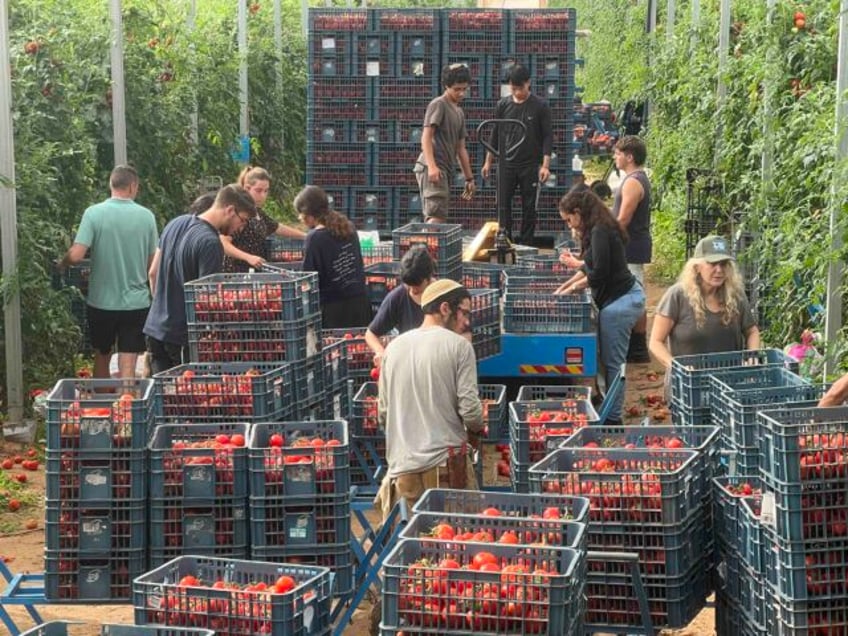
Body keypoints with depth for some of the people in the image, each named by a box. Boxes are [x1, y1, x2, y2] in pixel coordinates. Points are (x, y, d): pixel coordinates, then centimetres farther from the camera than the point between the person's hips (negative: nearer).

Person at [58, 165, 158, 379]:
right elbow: (152, 263, 3)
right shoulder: (146, 216, -3)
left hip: (101, 301, 0)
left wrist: (61, 264, 6)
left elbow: (76, 255, -16)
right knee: (128, 366, 0)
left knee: (102, 357, 20)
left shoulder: (93, 213, -9)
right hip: (136, 302, 0)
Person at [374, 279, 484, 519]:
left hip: (401, 465, 4)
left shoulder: (394, 347, 10)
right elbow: (470, 409, -9)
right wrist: (475, 430, 12)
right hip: (445, 462, -4)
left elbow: (382, 415, 14)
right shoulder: (459, 346, -5)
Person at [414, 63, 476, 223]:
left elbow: (461, 148, 26)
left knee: (438, 217, 4)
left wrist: (469, 178, 22)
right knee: (437, 217, -21)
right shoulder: (438, 105, -4)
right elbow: (426, 137, -13)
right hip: (432, 169, -9)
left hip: (446, 170, 9)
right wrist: (431, 166, -26)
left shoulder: (459, 113, 23)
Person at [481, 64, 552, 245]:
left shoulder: (540, 106, -3)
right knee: (503, 205, -2)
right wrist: (488, 162, 9)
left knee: (529, 207, 3)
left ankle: (525, 245, 9)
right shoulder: (503, 105, 5)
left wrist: (545, 165, -11)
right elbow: (495, 135, 11)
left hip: (530, 165, -2)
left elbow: (547, 137, -3)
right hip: (506, 164, 2)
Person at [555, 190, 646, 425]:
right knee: (611, 360, 14)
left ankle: (613, 417, -1)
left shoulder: (600, 232, -16)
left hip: (620, 300, -10)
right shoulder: (601, 229, 15)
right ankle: (610, 412, 20)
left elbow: (599, 273, -19)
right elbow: (590, 265, 26)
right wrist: (566, 284, 22)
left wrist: (574, 287, -4)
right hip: (627, 295, 10)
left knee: (613, 362, -5)